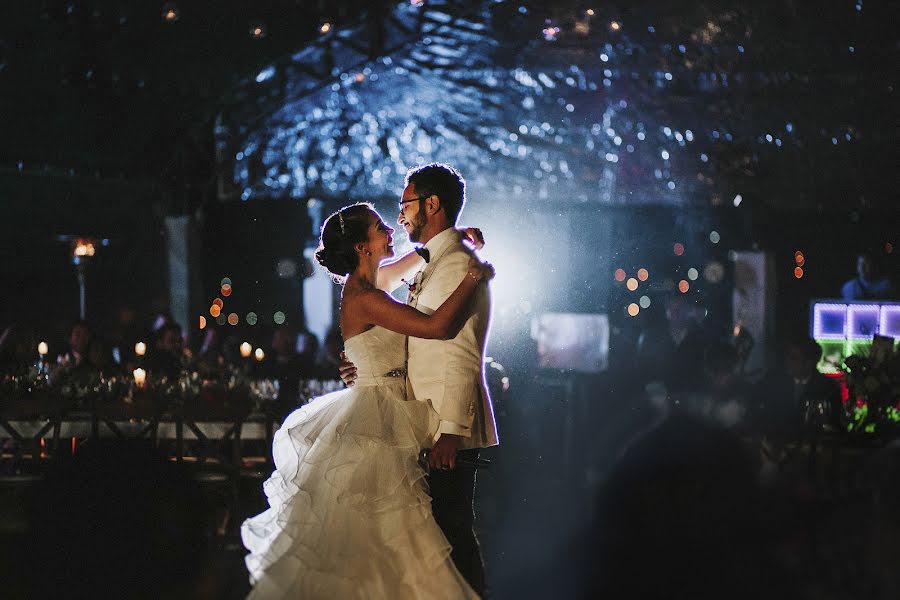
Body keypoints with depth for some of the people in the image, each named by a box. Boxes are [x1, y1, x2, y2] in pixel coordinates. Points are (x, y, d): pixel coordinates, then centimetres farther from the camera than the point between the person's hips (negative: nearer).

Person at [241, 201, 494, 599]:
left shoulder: (374, 281, 10)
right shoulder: (362, 298, -17)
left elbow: (420, 256, 31)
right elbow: (440, 326, -26)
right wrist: (473, 277, -14)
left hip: (389, 414, 10)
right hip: (374, 420, -10)